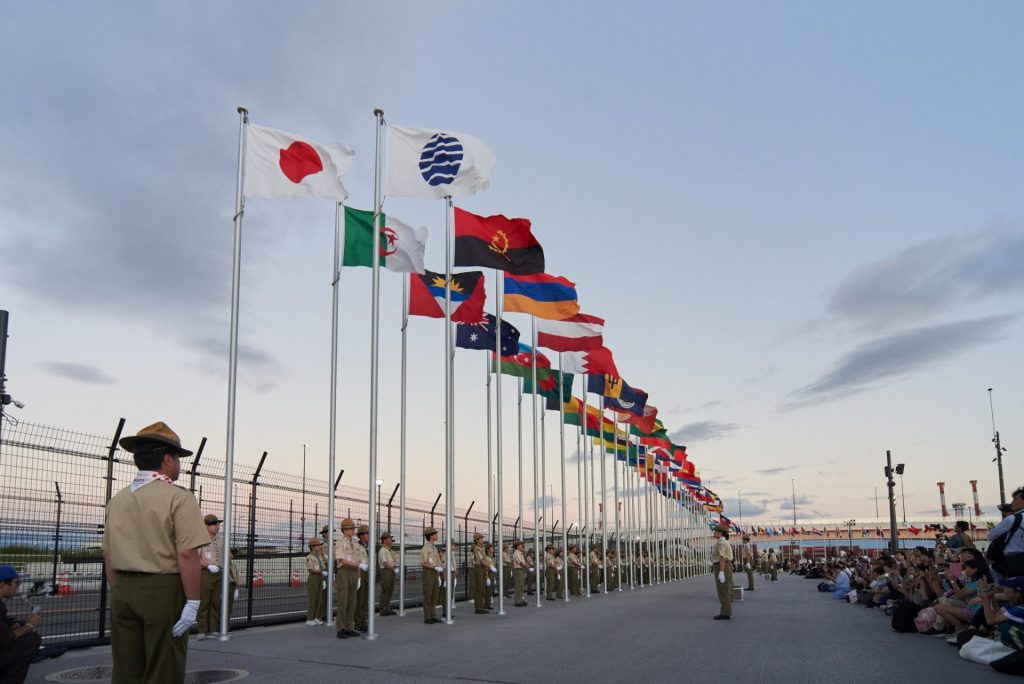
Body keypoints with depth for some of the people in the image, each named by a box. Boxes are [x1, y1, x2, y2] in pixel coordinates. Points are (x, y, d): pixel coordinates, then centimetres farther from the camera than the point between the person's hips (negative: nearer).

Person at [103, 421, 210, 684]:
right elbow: (187, 555, -17)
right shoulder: (178, 498, -11)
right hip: (163, 591, -6)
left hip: (123, 592, 6)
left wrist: (118, 595, 20)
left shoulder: (118, 499, 8)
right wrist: (192, 602, -14)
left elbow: (108, 556, 12)